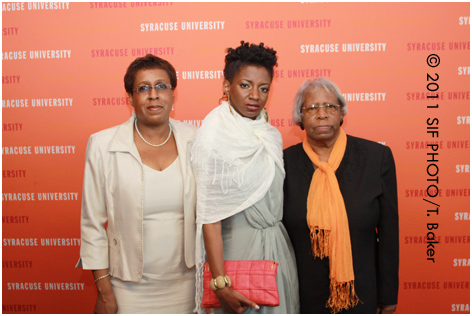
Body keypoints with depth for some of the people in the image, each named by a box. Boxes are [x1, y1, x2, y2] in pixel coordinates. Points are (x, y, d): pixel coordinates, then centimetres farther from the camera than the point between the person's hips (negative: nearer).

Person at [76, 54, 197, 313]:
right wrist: (104, 292, -3)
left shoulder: (194, 141, -3)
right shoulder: (103, 145, -8)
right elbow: (92, 223, -3)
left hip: (185, 282, 2)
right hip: (130, 288, -2)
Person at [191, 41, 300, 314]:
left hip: (278, 248, 6)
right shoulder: (212, 140, -15)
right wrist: (220, 284, -18)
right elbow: (209, 217, -17)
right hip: (238, 248, -6)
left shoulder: (271, 135, 4)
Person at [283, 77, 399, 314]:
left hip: (359, 292, 0)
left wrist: (388, 296, 0)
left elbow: (389, 232, -3)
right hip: (303, 292, 1)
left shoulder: (377, 157, -8)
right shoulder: (286, 162, -6)